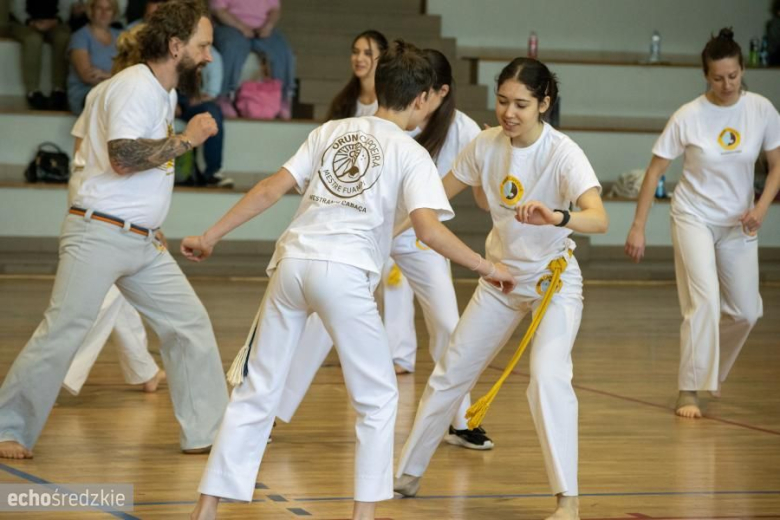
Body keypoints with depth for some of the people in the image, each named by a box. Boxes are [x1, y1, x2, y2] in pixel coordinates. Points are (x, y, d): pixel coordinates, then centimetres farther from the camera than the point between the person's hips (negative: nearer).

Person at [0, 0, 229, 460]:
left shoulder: (164, 92, 12)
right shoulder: (135, 87, -16)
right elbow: (123, 156, -28)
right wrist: (186, 139, -20)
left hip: (143, 243, 9)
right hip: (99, 234, -9)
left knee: (190, 324, 6)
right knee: (63, 333, -8)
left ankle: (209, 431, 12)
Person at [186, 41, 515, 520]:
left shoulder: (331, 132, 17)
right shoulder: (410, 153, 4)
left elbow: (272, 189, 10)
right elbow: (429, 230, -8)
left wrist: (210, 237, 13)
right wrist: (488, 268, 0)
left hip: (292, 261, 4)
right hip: (343, 273, -4)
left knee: (257, 393, 12)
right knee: (378, 399, 13)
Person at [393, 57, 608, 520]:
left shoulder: (562, 153, -25)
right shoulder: (486, 145, -10)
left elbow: (599, 218, -40)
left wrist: (557, 217, -59)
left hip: (554, 280, -5)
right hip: (501, 278, 5)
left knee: (549, 375, -27)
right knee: (450, 374, 13)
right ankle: (408, 472, 31)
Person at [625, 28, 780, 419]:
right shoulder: (688, 117, -18)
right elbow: (655, 170, -11)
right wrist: (638, 227, -13)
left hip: (738, 224, 4)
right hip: (694, 217, -4)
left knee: (747, 311, 7)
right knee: (704, 302, -18)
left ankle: (712, 372, 34)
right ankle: (689, 392, -11)